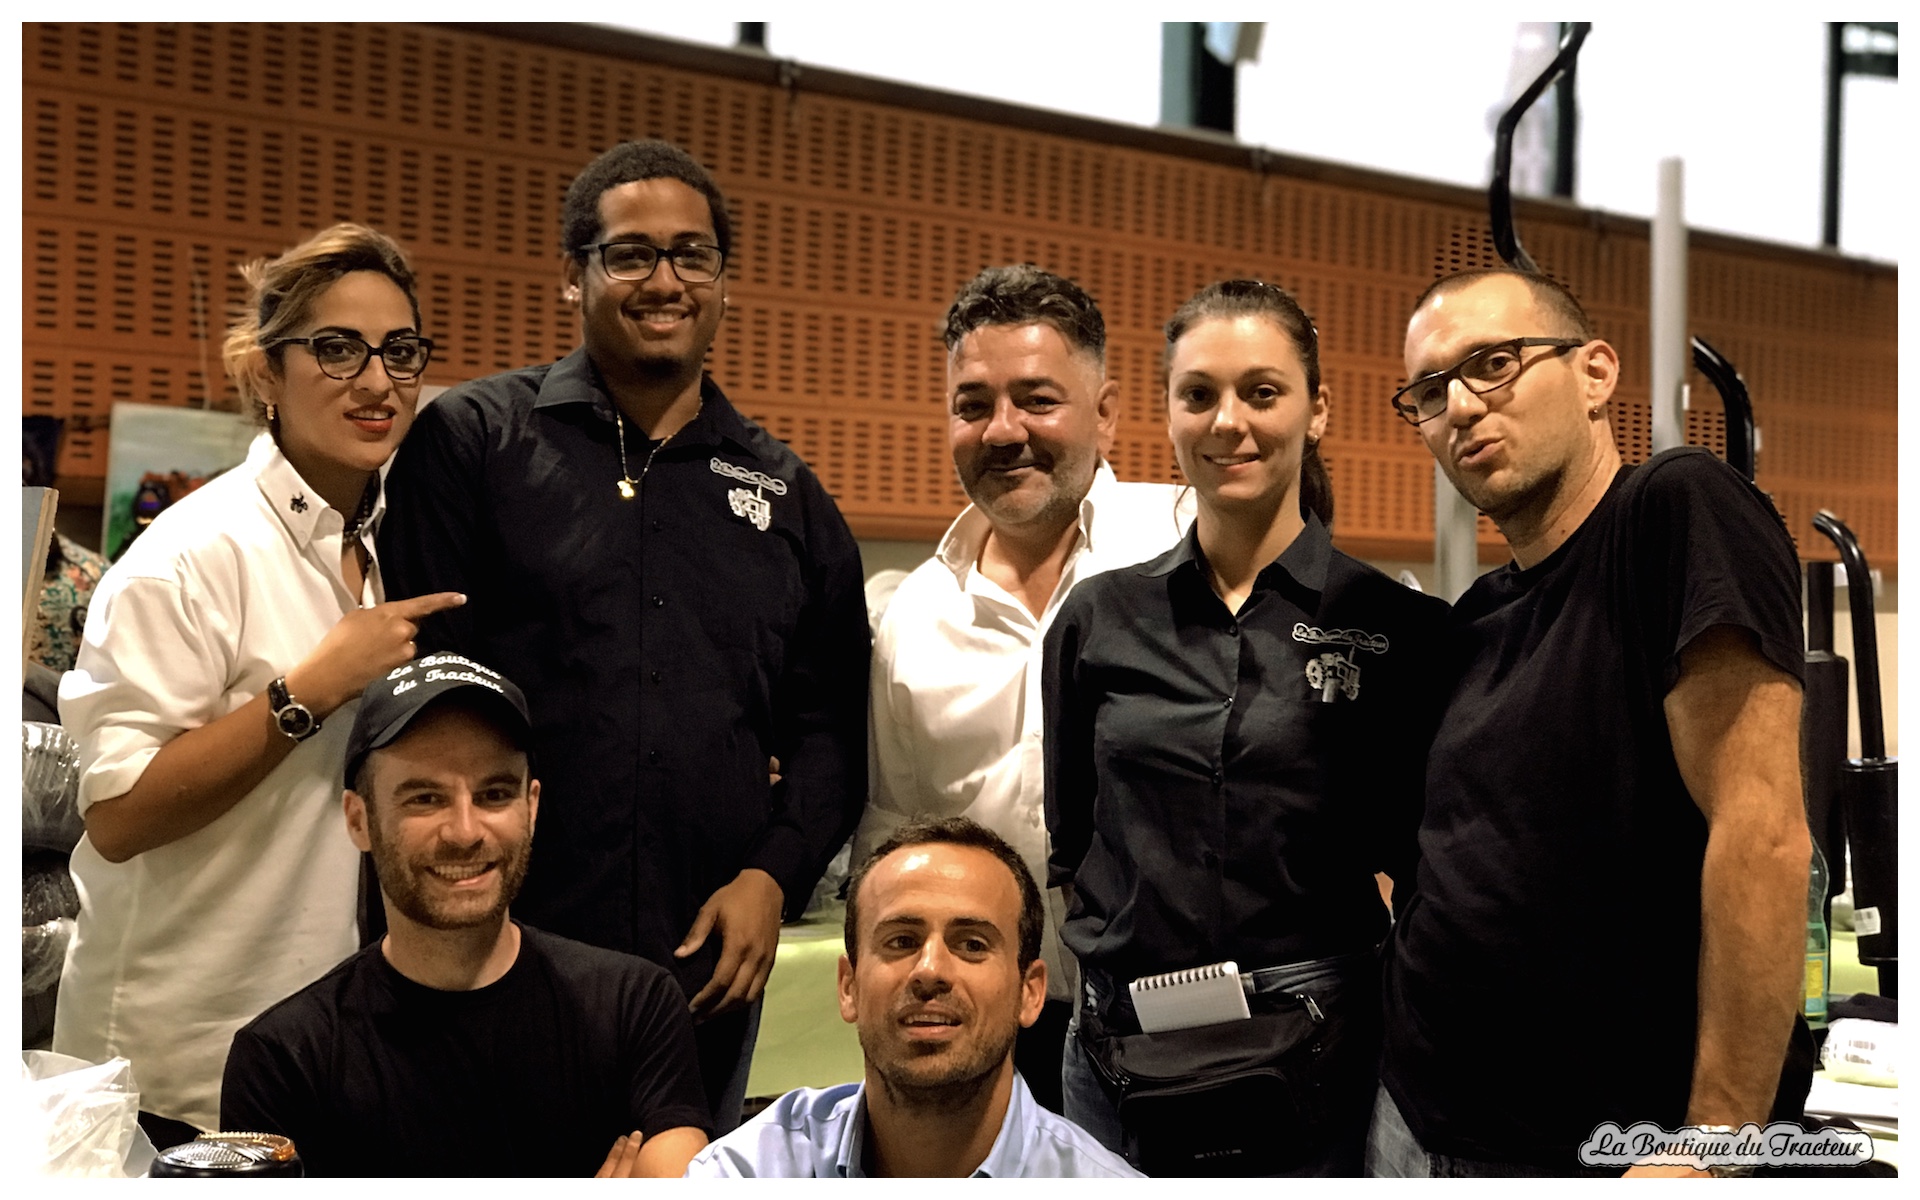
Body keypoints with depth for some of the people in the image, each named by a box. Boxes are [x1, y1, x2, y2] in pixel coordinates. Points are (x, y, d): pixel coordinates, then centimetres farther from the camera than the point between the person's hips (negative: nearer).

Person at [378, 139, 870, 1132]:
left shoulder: (785, 494, 12)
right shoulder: (472, 442, 1)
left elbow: (831, 724, 13)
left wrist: (774, 874, -1)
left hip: (711, 970, 3)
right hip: (500, 955, -3)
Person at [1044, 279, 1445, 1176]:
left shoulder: (1400, 629, -3)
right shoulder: (1098, 621, 3)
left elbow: (1422, 851, 3)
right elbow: (1071, 837, 11)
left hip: (1316, 1066, -2)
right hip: (1118, 1062, 2)